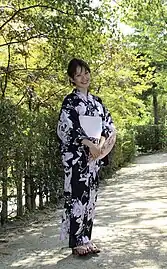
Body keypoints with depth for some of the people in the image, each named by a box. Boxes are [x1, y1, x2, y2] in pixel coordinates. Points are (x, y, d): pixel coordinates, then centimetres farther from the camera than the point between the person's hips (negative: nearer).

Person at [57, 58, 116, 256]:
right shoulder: (70, 101, -2)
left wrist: (100, 145, -7)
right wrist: (90, 144, -18)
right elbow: (69, 128, -12)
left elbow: (108, 124, 11)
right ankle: (77, 242, 0)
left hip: (95, 154, 6)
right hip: (76, 154, -6)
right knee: (77, 195, -7)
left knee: (90, 195, 7)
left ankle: (86, 237, 16)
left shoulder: (97, 101, 15)